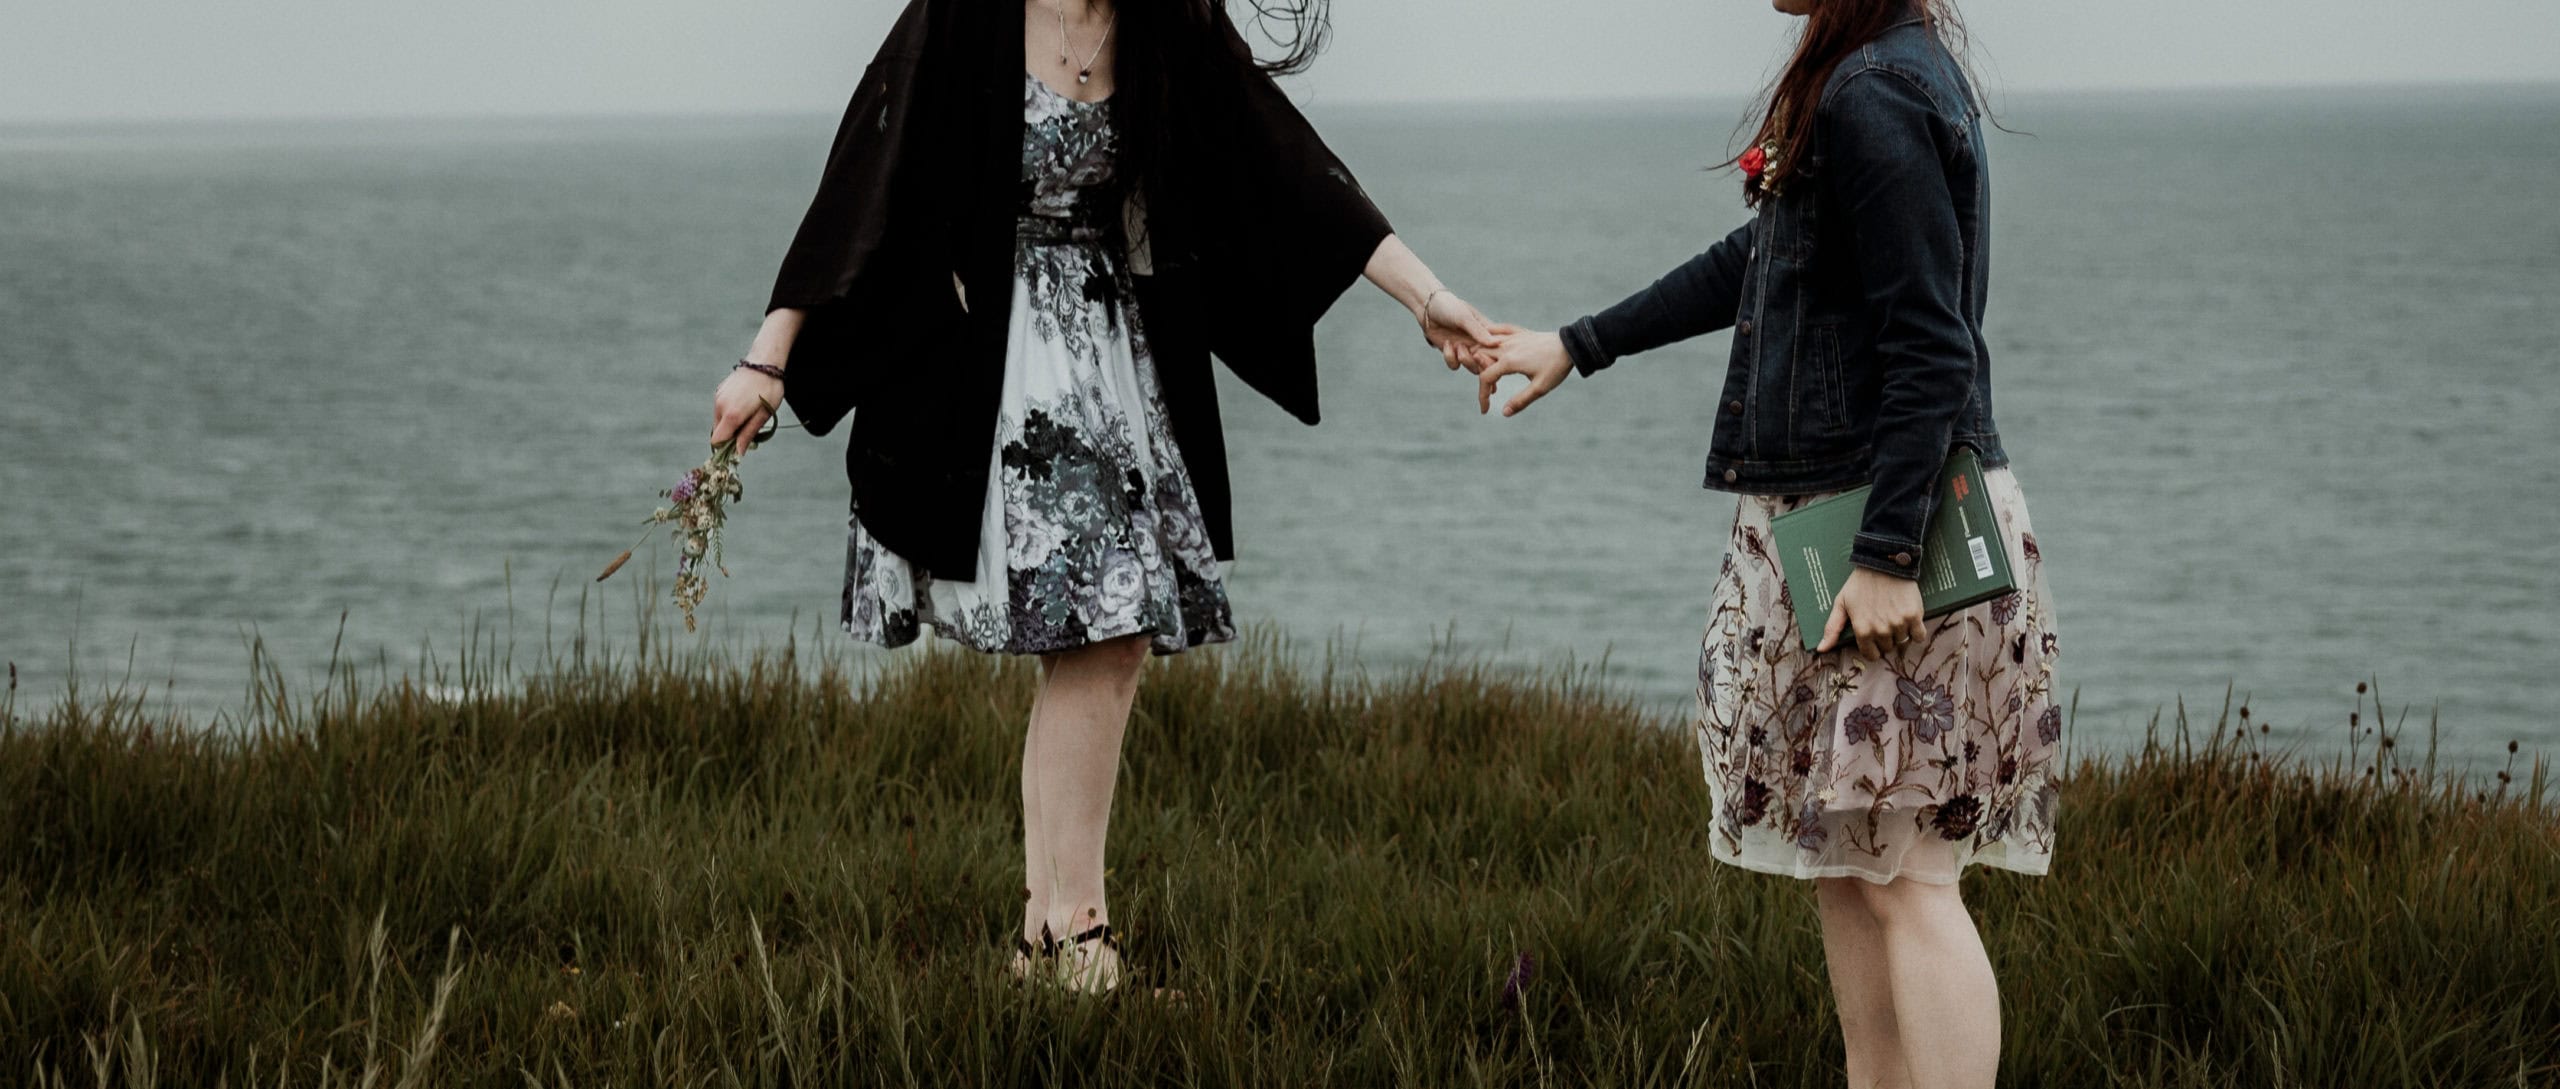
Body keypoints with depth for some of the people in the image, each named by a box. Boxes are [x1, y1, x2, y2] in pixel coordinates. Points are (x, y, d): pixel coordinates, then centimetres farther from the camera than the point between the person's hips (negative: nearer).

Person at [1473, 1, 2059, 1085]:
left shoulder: (1875, 97, -18)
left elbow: (1932, 354, -21)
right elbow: (1752, 262, 25)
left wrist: (1887, 555, -22)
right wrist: (1575, 347, 30)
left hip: (1892, 522, -10)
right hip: (1831, 519, 10)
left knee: (1904, 875, -9)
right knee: (1844, 862, 14)